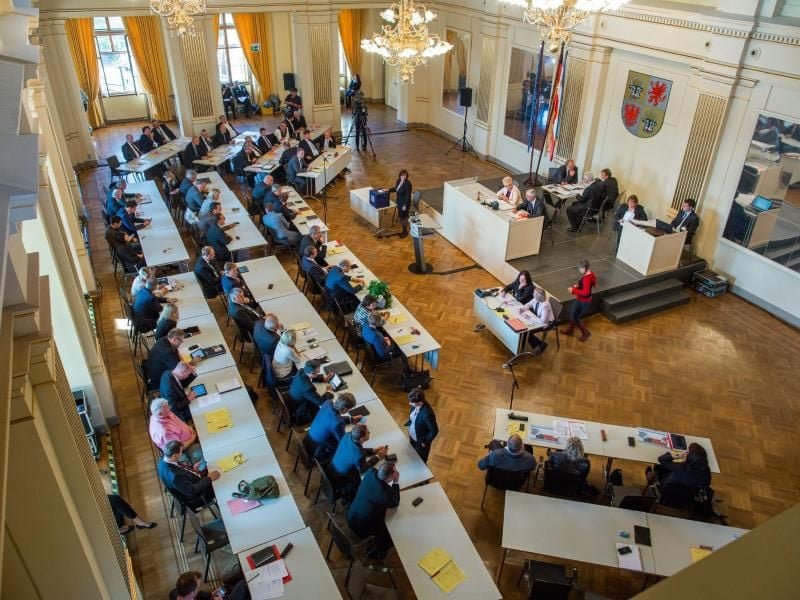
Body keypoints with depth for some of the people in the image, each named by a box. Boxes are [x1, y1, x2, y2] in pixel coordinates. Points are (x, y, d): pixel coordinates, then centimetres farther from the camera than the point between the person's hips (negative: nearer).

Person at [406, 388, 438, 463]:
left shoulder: (427, 413, -40)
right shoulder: (415, 405, -18)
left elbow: (434, 431, -27)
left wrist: (425, 442, -17)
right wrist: (408, 424, 8)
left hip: (421, 441, -7)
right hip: (412, 436, 7)